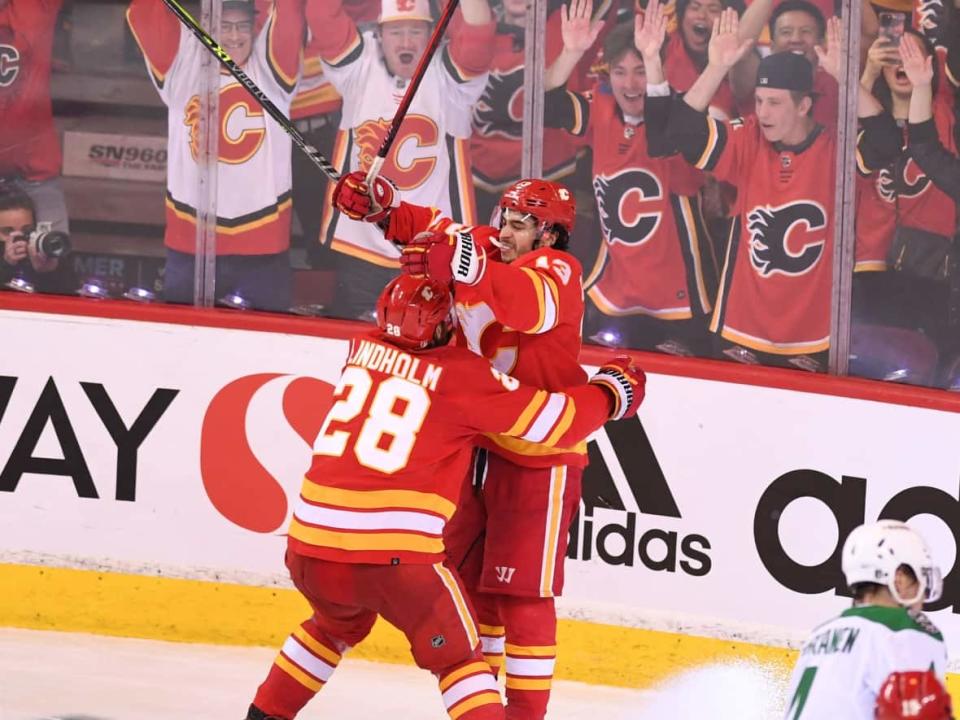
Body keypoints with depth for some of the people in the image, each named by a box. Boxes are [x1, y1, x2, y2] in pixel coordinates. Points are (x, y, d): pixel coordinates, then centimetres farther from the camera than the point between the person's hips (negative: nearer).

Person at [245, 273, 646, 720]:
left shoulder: (364, 348, 13)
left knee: (337, 626, 34)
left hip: (310, 539, 6)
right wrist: (612, 392, 19)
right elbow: (553, 420, 1)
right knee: (456, 657, 9)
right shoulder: (462, 374, -2)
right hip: (394, 552, -6)